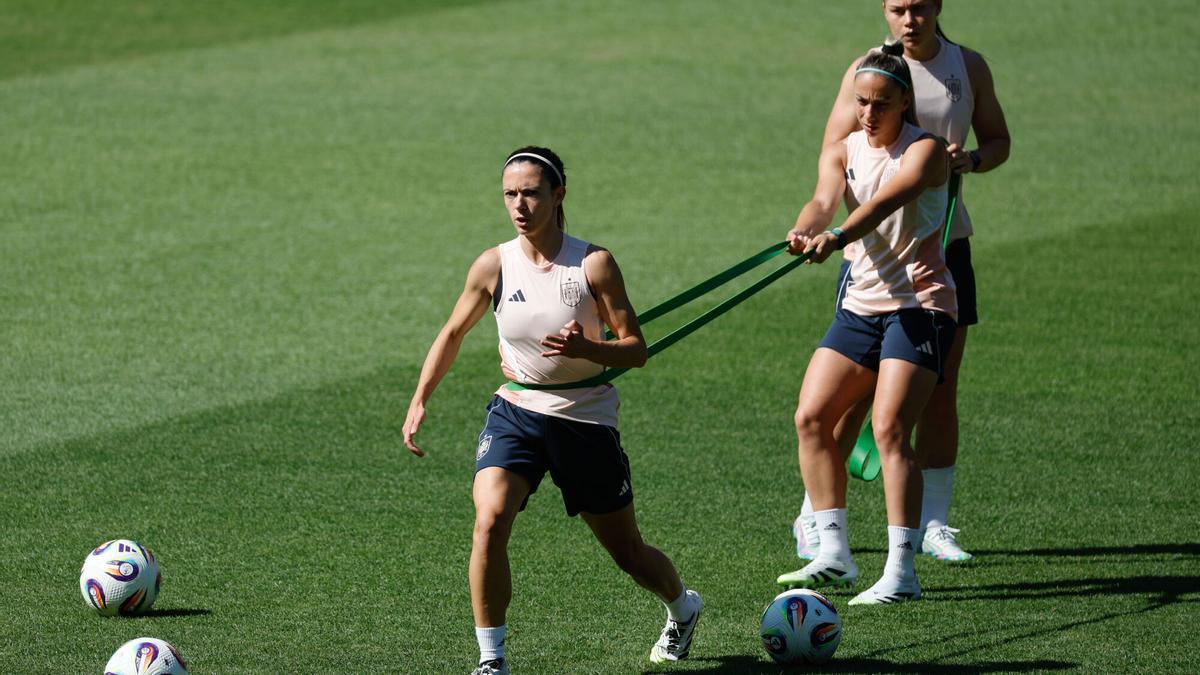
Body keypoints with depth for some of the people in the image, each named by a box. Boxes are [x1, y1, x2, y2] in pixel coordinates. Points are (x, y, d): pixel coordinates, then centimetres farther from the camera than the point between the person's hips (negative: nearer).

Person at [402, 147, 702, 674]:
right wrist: (419, 402, 5)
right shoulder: (494, 266, -6)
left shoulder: (593, 264, -12)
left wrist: (586, 348, -29)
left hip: (586, 419, -1)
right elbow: (453, 333, 10)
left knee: (628, 553, 13)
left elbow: (635, 349, -9)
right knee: (489, 521, -26)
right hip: (517, 413, 1)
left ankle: (683, 608, 47)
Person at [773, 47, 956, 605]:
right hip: (861, 303, 7)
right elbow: (825, 199, -14)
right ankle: (834, 554, 4)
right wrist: (804, 229, -38)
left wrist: (836, 237, -48)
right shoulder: (841, 151, 7)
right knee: (811, 416, -2)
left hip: (920, 303, -7)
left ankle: (901, 571, -16)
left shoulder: (924, 151, -10)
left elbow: (885, 202, -29)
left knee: (889, 429, -17)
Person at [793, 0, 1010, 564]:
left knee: (941, 388, 4)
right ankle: (814, 517, 6)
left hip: (944, 242, 3)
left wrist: (970, 160, -7)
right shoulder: (866, 70, -3)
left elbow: (998, 140, 15)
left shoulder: (969, 68, 6)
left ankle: (932, 523, 12)